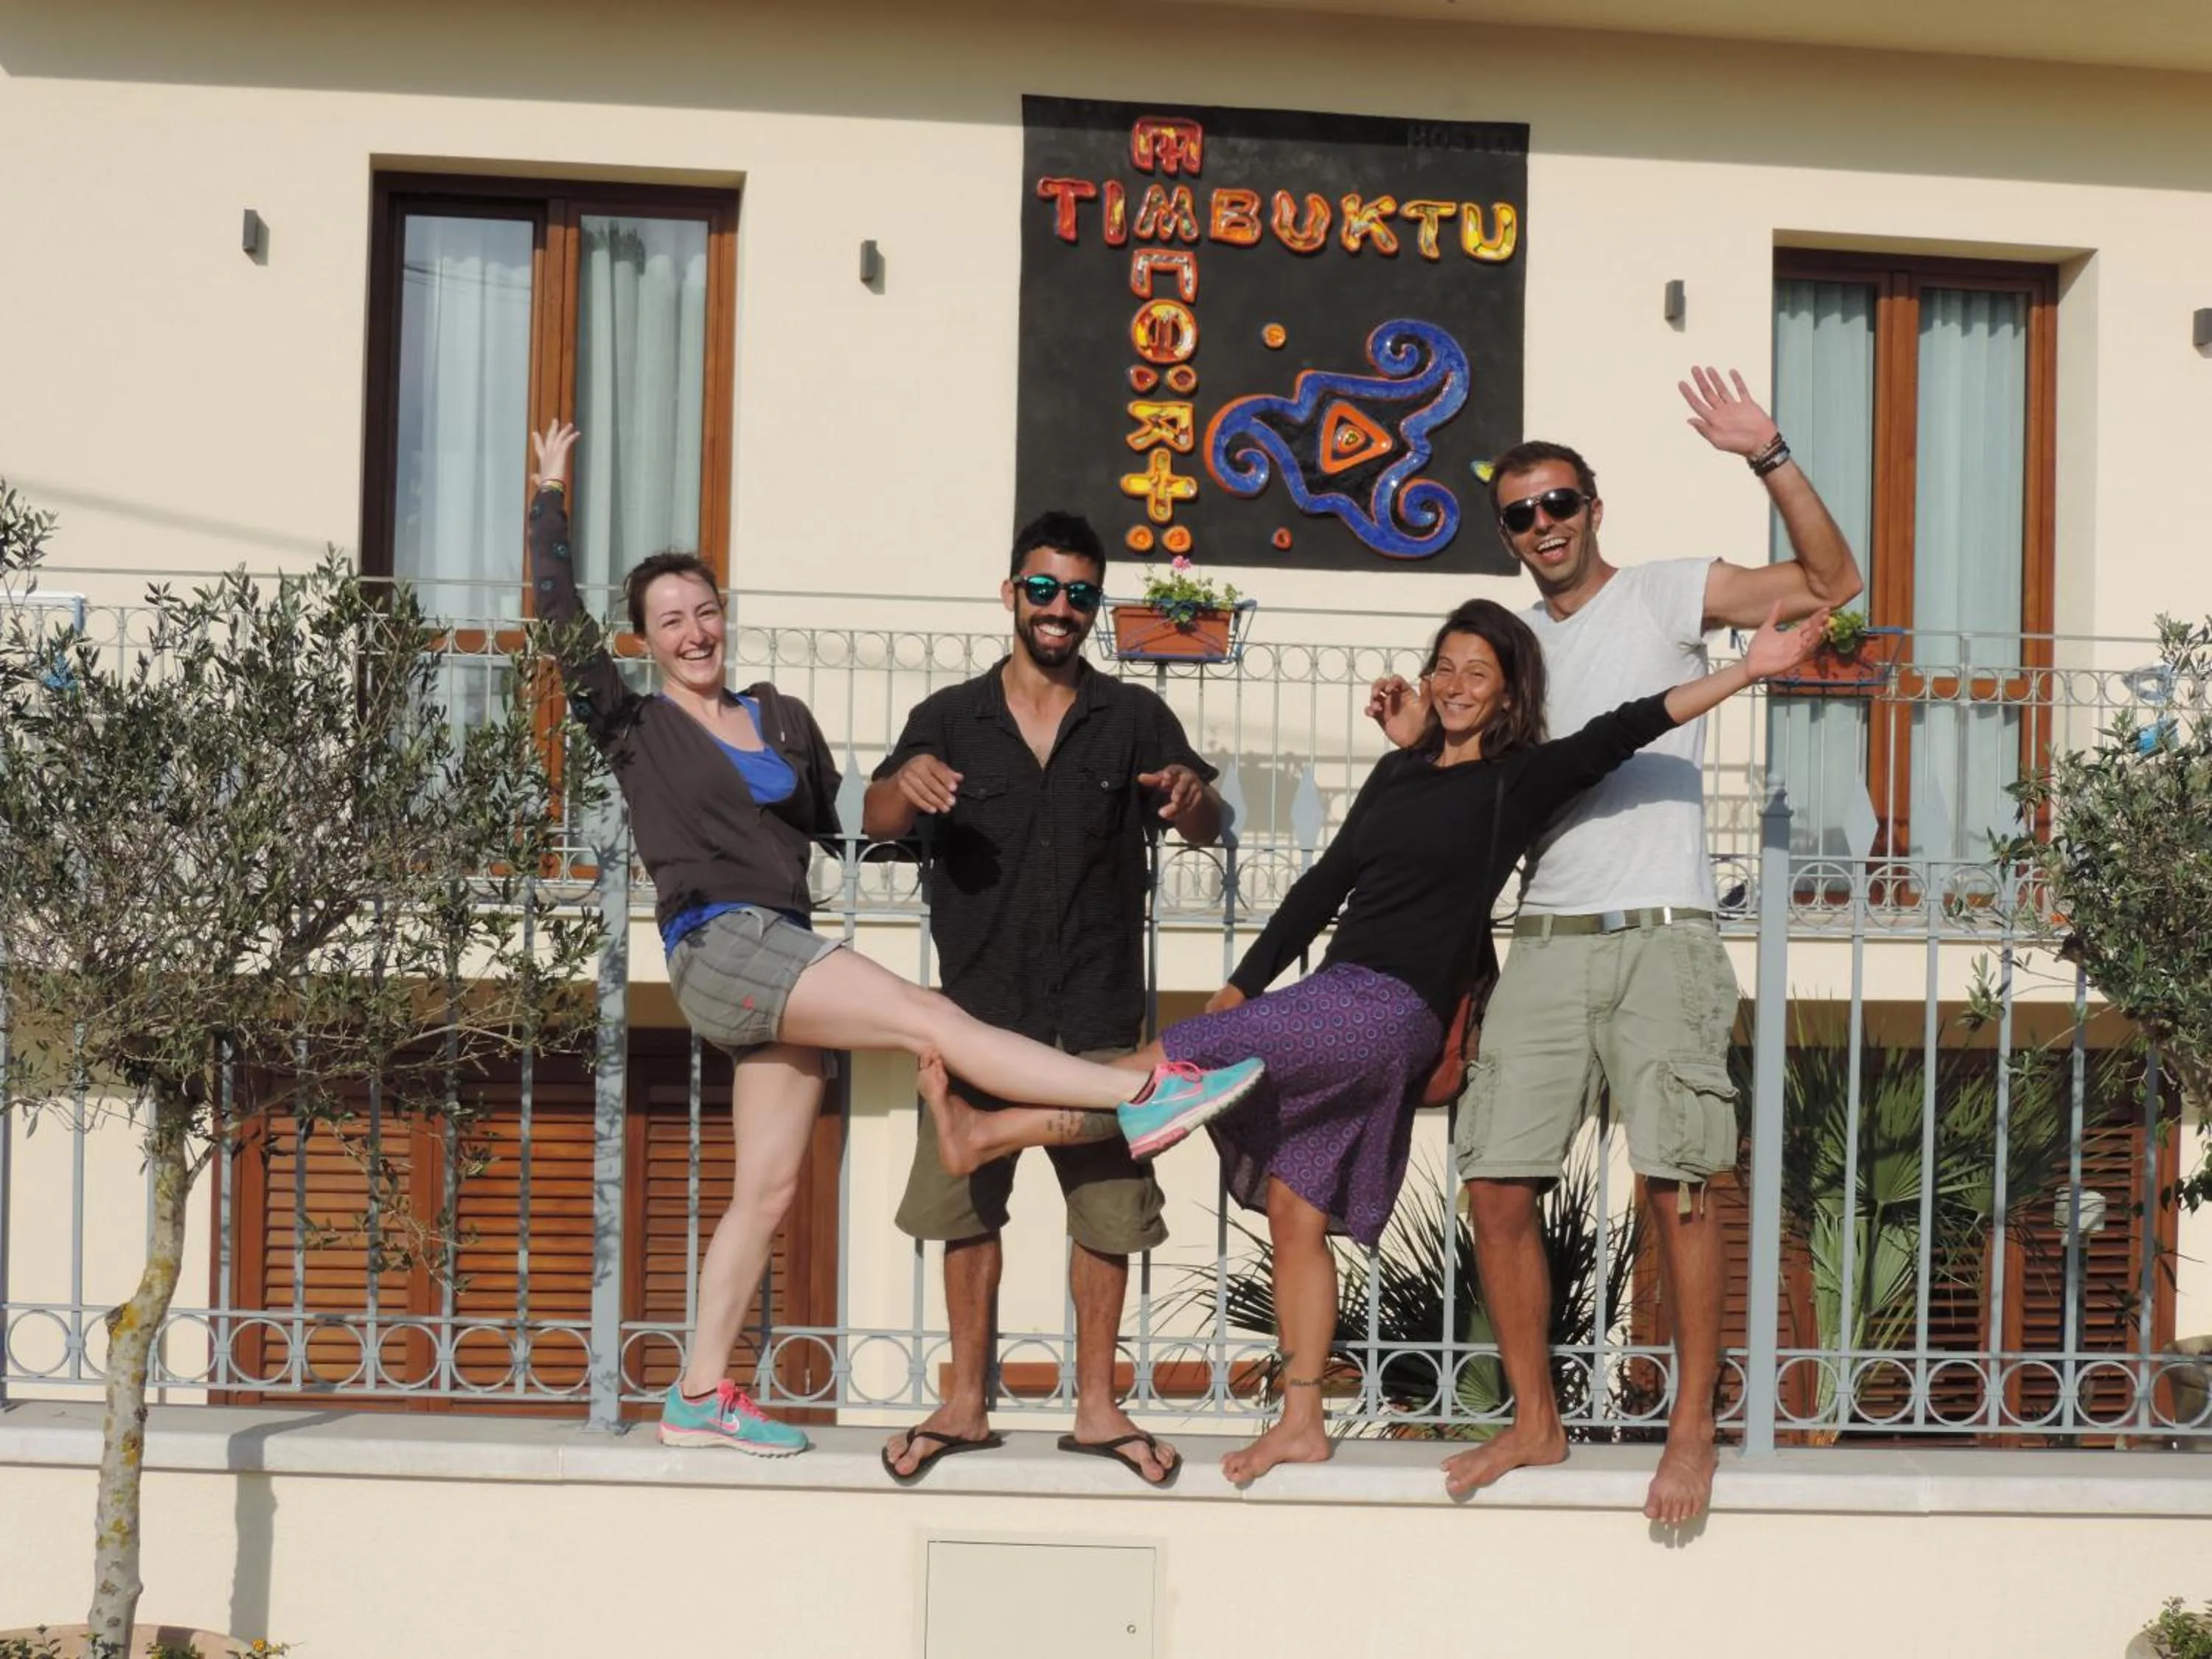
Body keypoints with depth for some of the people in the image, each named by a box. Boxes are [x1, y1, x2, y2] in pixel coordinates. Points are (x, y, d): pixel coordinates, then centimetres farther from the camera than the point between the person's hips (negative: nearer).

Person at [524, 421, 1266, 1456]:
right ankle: (1142, 1097, -24)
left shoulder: (782, 719, 19)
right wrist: (551, 493, 3)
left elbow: (837, 820, 26)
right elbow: (560, 618, -1)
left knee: (767, 1190, 4)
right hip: (719, 949, -6)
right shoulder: (632, 729, 5)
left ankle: (699, 1396, 9)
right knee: (930, 1020, -19)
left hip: (783, 961, 6)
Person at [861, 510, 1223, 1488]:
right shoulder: (951, 719, 6)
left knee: (1108, 1208, 2)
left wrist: (1192, 799, -26)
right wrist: (905, 786, -30)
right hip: (979, 1005, 0)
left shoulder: (1135, 720, 6)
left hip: (1097, 1013, 0)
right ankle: (966, 1405, 15)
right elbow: (876, 822, -6)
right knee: (965, 1205, 4)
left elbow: (1203, 832, -2)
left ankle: (1096, 1407, 15)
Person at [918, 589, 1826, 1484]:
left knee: (1178, 1057, -13)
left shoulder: (1520, 779, -1)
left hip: (1391, 1008, -8)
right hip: (1336, 1006, 8)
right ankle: (1301, 1422, 10)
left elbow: (1622, 731, -12)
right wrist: (1241, 987, 17)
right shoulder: (1399, 774, 19)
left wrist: (1747, 670, -22)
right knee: (1294, 1212, 5)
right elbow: (1324, 884, 20)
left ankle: (988, 1131, -3)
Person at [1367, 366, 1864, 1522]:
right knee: (1497, 1189, 1)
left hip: (1658, 938, -5)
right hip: (1545, 942, 5)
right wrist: (1423, 743, 7)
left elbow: (1831, 583, -7)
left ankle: (1693, 1429, 3)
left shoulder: (1663, 598, 4)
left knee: (1673, 1188, -9)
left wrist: (1770, 459, -17)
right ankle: (1536, 1423, 14)